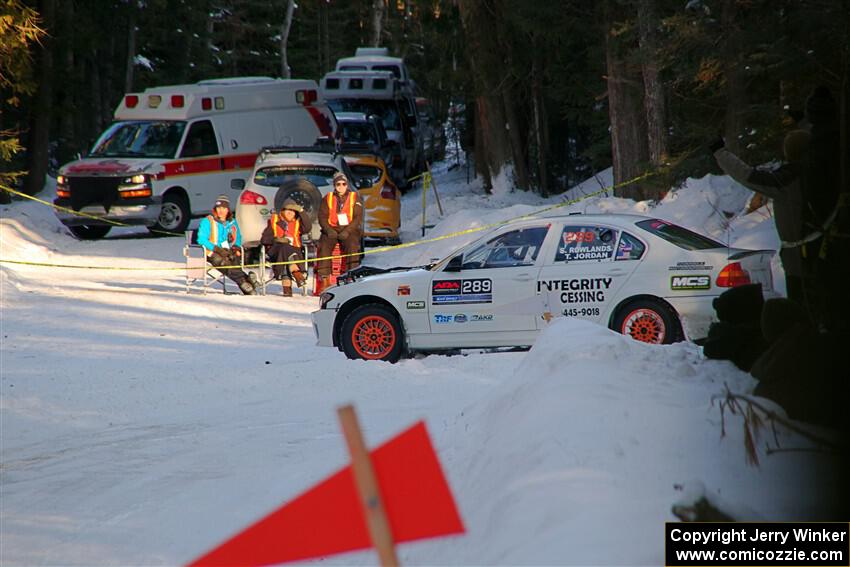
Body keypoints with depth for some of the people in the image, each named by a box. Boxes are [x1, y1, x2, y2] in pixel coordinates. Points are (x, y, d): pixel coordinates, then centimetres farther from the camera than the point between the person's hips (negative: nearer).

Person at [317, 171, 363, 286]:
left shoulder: (354, 198, 7)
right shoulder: (328, 198, 13)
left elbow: (358, 218, -1)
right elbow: (322, 216, 7)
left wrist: (347, 231, -14)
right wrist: (328, 230, -12)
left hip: (349, 230, -2)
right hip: (331, 230, 2)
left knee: (353, 247, -31)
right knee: (324, 247, -26)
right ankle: (324, 279, -23)